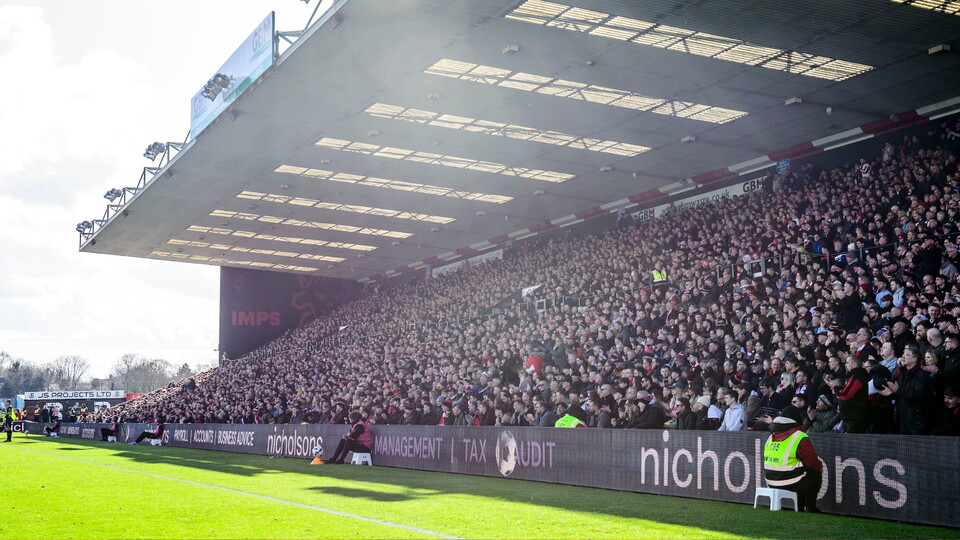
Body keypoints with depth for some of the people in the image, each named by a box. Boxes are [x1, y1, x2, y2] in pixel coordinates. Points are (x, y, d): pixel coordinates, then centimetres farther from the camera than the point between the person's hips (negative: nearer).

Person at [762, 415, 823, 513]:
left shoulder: (771, 437, 11)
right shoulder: (800, 438, -13)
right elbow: (812, 463, -10)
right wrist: (820, 466, 15)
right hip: (791, 484, -7)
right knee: (816, 473, 15)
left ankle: (800, 507, 29)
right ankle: (810, 507, 19)